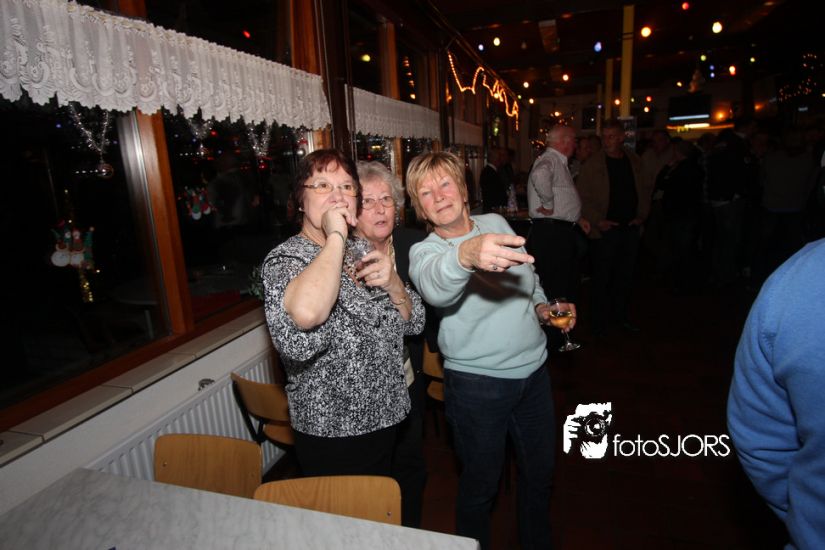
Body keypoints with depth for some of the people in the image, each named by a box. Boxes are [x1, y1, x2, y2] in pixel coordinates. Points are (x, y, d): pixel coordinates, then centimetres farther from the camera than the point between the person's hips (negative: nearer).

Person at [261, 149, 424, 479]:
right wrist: (336, 237, -29)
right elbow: (305, 315, -42)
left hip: (385, 419, 7)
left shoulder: (361, 252, 4)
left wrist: (393, 284, -14)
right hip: (333, 438, -7)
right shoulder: (285, 259, -17)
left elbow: (414, 323, 6)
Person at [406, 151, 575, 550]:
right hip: (477, 382, -5)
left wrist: (541, 306, -1)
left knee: (540, 471, 22)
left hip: (533, 370, 5)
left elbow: (529, 276, 18)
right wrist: (465, 255, -59)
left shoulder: (496, 223, 2)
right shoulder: (424, 251, -13)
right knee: (481, 482, 12)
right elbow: (435, 287, -39)